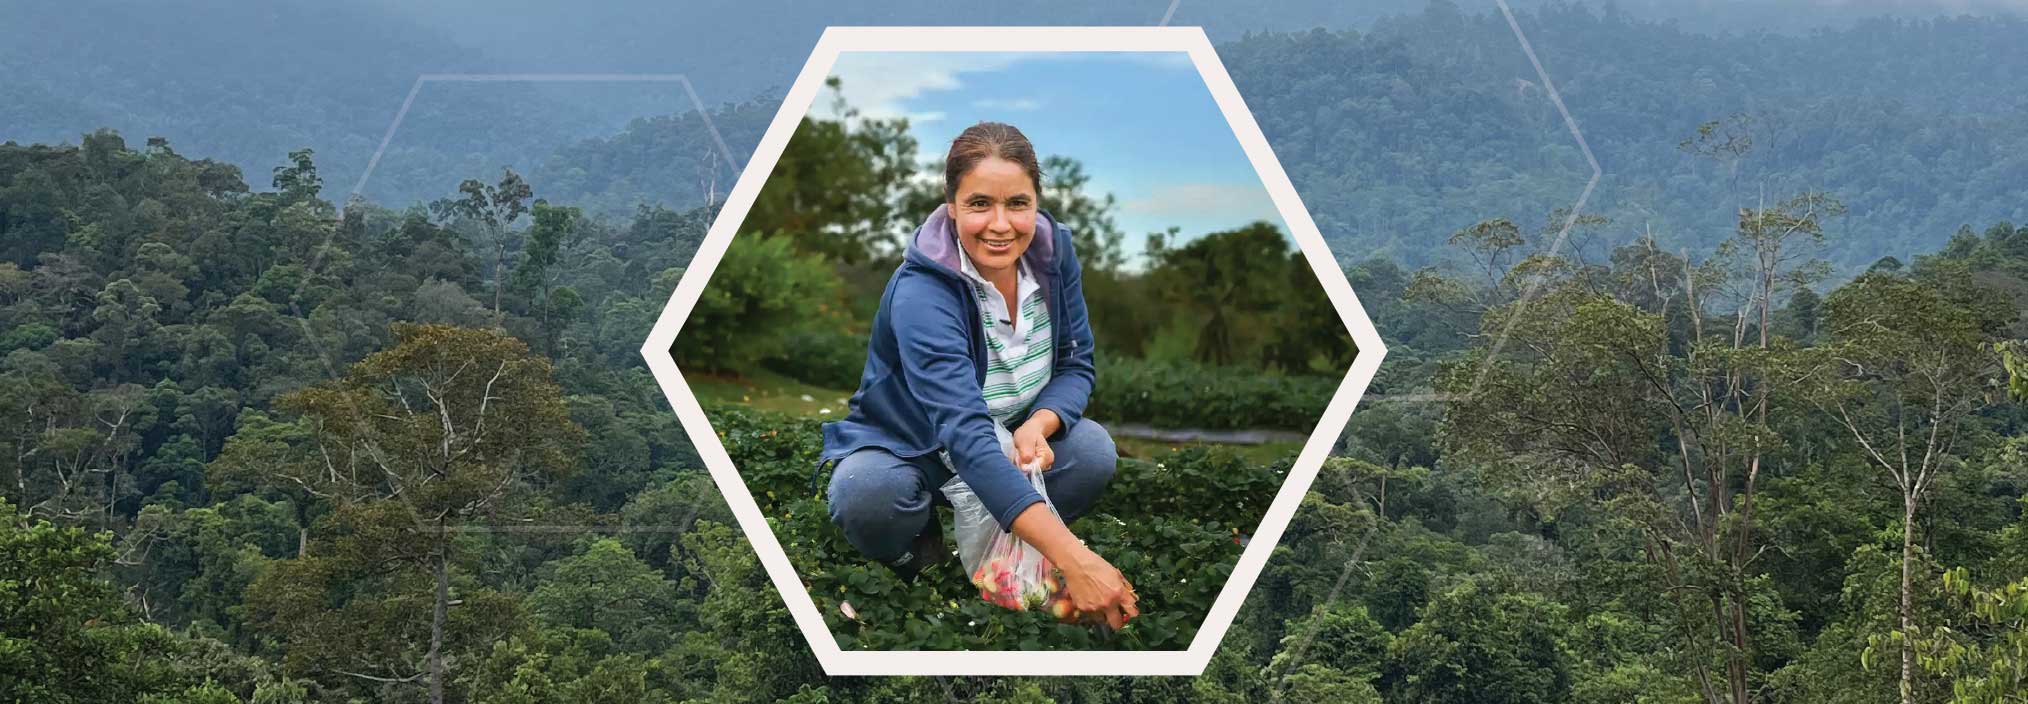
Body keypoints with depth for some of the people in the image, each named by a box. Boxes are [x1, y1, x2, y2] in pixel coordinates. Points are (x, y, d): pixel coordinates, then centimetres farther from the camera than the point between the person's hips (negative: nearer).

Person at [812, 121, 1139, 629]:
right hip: (905, 449, -5)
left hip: (1010, 441, 5)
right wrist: (1073, 559, -56)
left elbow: (1076, 365, -3)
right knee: (868, 495, -38)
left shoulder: (1052, 250, -13)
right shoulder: (920, 295, -33)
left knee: (1094, 451, -25)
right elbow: (965, 434, -45)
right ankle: (918, 549, -3)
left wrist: (1040, 424, -30)